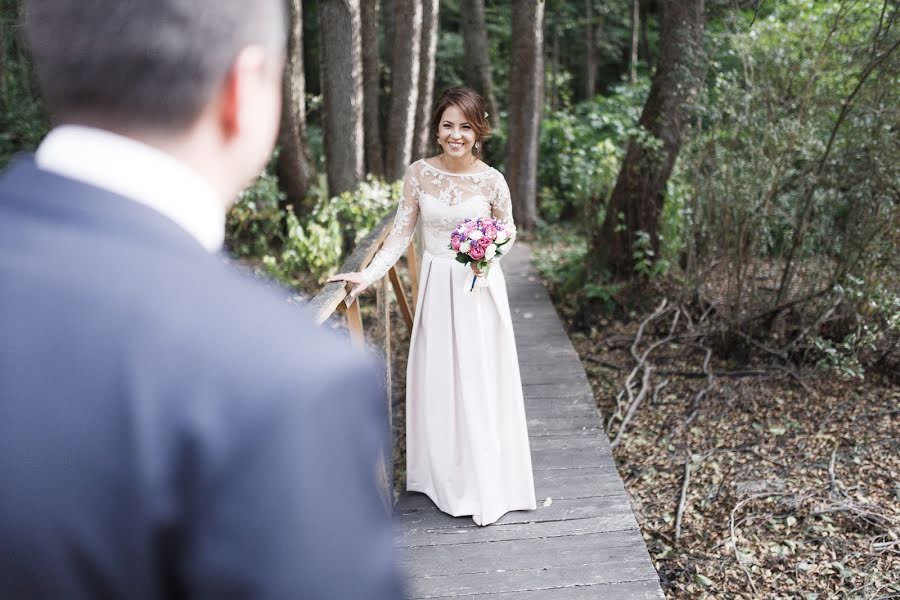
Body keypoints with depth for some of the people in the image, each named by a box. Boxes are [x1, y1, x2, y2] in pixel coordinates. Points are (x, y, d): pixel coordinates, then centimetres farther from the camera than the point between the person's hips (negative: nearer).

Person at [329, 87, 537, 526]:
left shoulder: (491, 180, -8)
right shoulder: (419, 173, -4)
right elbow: (401, 234, -1)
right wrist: (369, 274, -12)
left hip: (479, 290, -2)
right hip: (436, 288, 2)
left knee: (479, 384, 2)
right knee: (436, 382, 8)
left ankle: (483, 484, 16)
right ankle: (445, 478, 23)